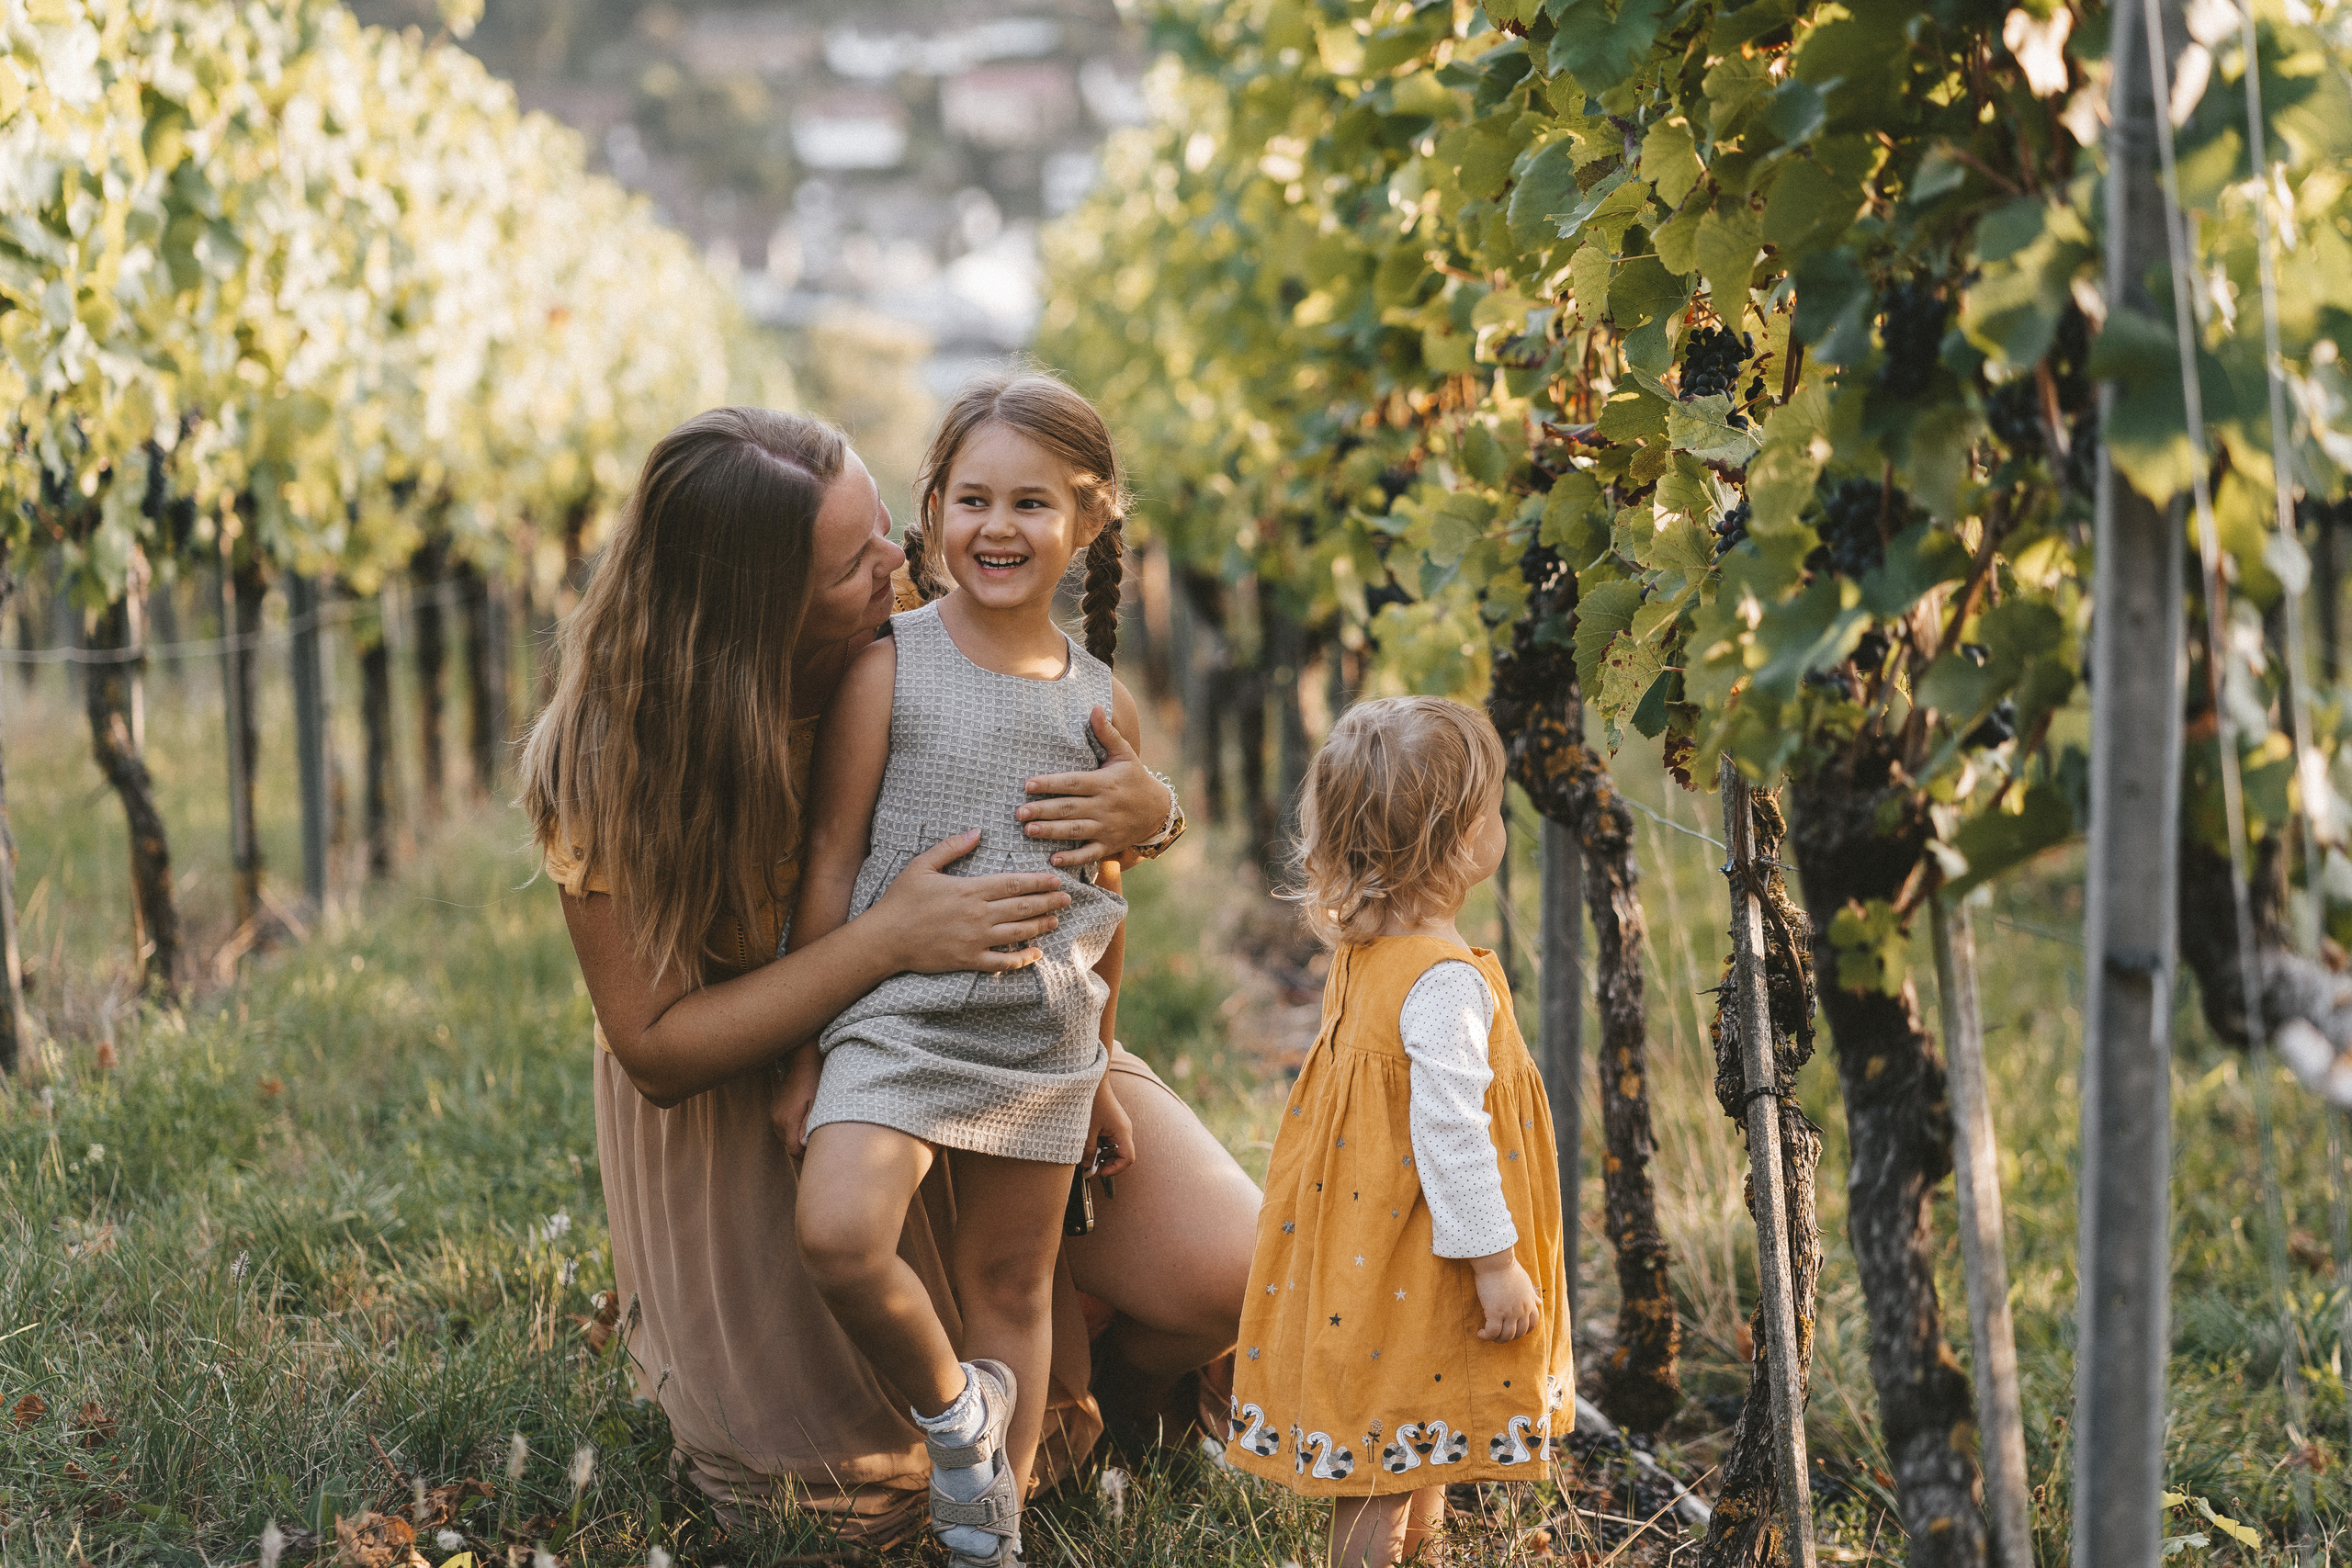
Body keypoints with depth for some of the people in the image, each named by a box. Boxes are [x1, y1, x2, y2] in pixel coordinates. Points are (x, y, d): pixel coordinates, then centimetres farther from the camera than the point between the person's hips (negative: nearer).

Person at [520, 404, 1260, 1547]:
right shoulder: (601, 765, -24)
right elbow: (658, 1048, -23)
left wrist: (1149, 812, -29)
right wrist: (887, 940, -36)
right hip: (752, 1109, -3)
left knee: (1226, 1278, -14)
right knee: (861, 1463, -8)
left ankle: (1116, 1367, 23)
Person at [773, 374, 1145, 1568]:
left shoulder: (1101, 705, 6)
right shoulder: (890, 669, -5)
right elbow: (830, 864, -3)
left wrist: (1098, 1074, 18)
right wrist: (803, 1052, -4)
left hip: (1041, 1042, 3)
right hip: (898, 1012, -3)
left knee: (1014, 1287, 10)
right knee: (839, 1238, -25)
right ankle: (952, 1405, 2)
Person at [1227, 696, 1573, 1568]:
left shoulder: (1361, 956, 6)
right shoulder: (1444, 982, -24)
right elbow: (1450, 1133, -25)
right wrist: (1495, 1261, -18)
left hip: (1363, 1256, 9)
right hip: (1411, 1271, -9)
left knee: (1396, 1463, 21)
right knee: (1384, 1488, 1)